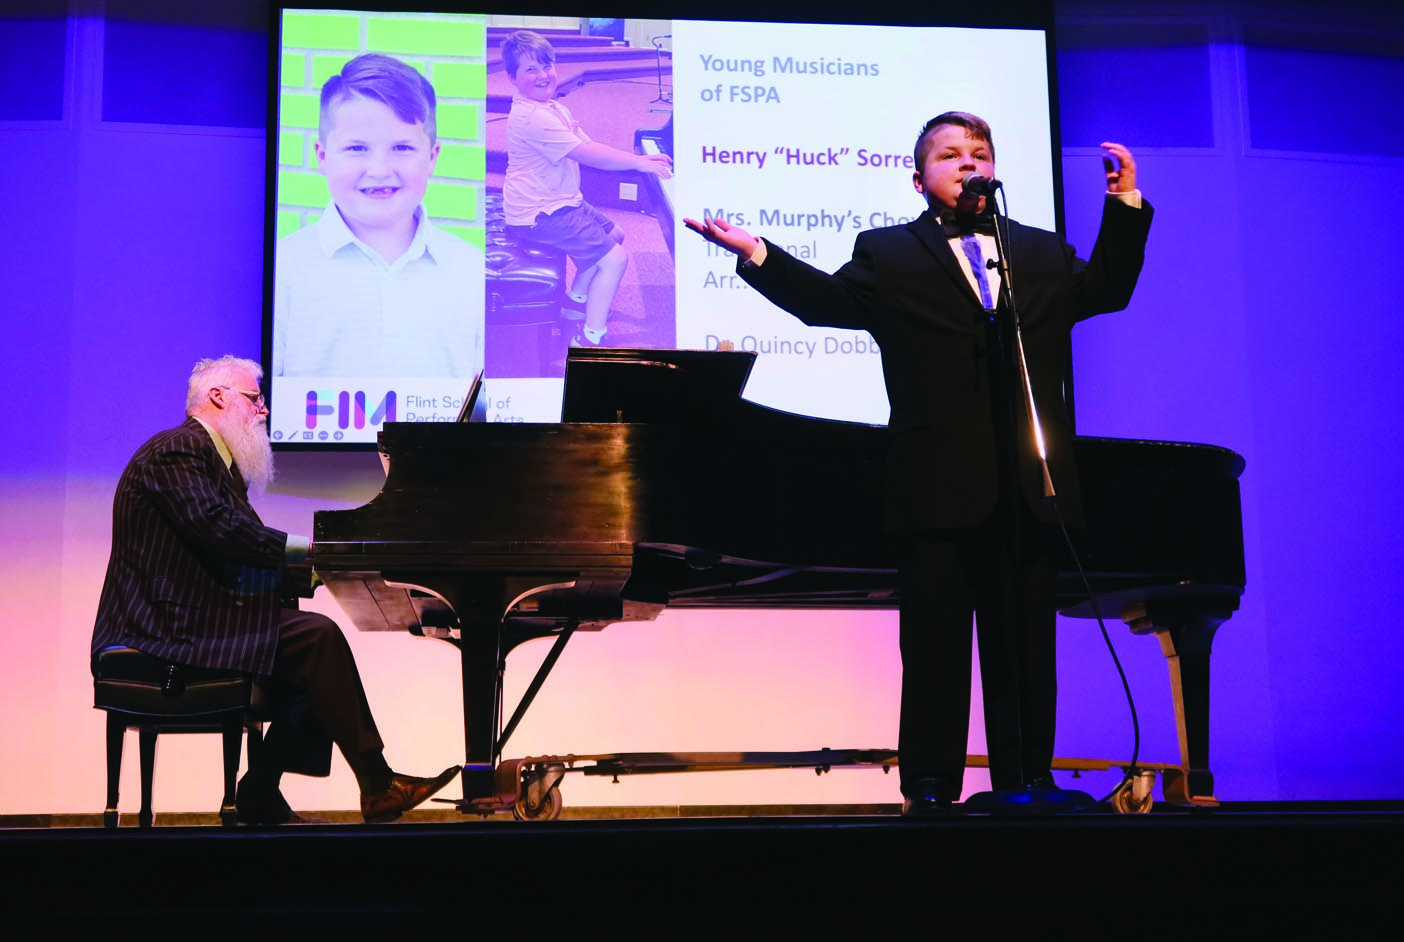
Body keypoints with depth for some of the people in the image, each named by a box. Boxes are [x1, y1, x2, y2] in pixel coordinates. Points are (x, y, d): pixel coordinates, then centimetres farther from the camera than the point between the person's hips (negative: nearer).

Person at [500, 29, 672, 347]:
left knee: (614, 235, 24)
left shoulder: (554, 108, 12)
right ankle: (590, 339, -10)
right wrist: (638, 162, -21)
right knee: (615, 258, -14)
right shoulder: (533, 117, -23)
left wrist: (637, 158, -5)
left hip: (560, 200, 11)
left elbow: (587, 147, 7)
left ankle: (576, 300, 34)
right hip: (539, 214, -11)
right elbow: (585, 154, -25)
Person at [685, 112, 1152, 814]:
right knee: (935, 643, 2)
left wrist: (1125, 203, 6)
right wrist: (757, 254, -15)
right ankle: (930, 787, 8)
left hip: (1028, 488, 3)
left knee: (1026, 643, 8)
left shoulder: (1042, 253, 19)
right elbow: (825, 301, -2)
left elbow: (1106, 289, 14)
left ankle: (1027, 779, 15)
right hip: (939, 488, -3)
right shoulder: (887, 255, 8)